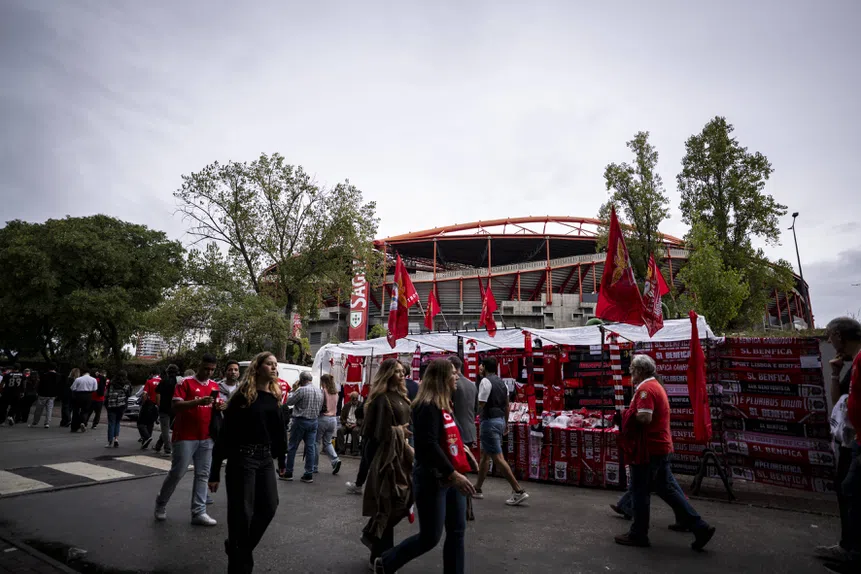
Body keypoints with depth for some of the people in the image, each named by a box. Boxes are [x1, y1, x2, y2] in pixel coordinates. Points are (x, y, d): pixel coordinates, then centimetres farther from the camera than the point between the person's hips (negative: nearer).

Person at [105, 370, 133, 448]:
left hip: (111, 406, 0)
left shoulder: (111, 383, 9)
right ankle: (116, 438, -1)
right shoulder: (127, 384, 8)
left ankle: (110, 442, 0)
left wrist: (106, 404, 15)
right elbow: (129, 394, 3)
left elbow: (106, 394, 7)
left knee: (111, 423, 4)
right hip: (121, 405, 0)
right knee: (117, 422, 15)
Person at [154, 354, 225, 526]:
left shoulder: (215, 385, 10)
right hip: (185, 436, -5)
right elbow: (176, 406, -16)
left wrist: (219, 406, -5)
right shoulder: (186, 383, -8)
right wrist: (198, 401, -29)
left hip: (206, 437, 6)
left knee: (203, 475, 5)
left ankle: (199, 513, 10)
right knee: (177, 472, 3)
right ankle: (161, 503, 29)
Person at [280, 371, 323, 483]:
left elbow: (289, 402, -5)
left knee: (292, 447, 6)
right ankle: (309, 475, 7)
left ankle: (288, 473, 14)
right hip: (313, 421, 6)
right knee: (311, 448, 6)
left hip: (300, 421, -6)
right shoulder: (319, 391, 8)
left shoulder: (301, 390, -14)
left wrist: (293, 390, 4)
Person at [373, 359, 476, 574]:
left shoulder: (442, 405, 9)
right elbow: (429, 445, -25)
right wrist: (454, 474, -25)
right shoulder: (427, 406, -19)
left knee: (457, 531, 12)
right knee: (430, 537, 4)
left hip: (449, 477, 9)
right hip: (432, 479, -9)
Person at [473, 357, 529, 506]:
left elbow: (481, 405, -18)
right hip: (500, 420, 10)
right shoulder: (502, 382, 12)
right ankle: (477, 489, 25)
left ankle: (518, 491, -5)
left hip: (489, 422, -9)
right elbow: (507, 405, 17)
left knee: (497, 457, -6)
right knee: (485, 456, 16)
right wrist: (506, 423, 24)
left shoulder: (485, 382, -14)